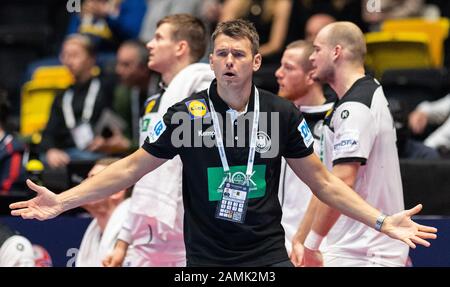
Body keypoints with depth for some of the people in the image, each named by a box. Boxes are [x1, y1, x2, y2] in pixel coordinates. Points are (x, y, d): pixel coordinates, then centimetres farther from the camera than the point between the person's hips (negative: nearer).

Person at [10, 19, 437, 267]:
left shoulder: (282, 114, -1)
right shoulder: (185, 114, -4)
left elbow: (322, 181, 8)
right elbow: (130, 168, 5)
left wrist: (382, 220, 2)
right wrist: (63, 201, -1)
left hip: (268, 256, 1)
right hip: (206, 259, 0)